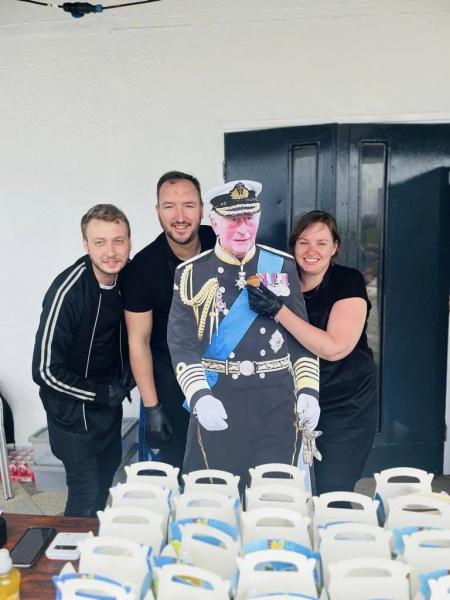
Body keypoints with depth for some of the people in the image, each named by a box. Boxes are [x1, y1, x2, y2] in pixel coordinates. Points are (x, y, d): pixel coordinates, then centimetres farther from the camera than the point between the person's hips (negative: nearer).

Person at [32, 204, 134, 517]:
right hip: (73, 407, -7)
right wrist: (102, 393, -17)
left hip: (110, 400, 7)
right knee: (87, 494, 0)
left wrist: (128, 371, -3)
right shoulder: (68, 292, -29)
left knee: (109, 471, 24)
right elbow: (46, 370, -25)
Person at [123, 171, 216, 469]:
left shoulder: (221, 244, -10)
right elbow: (139, 341, -13)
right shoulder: (143, 266, -17)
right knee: (173, 464, 6)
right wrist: (151, 407, -13)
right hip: (171, 380, -2)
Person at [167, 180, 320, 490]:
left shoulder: (283, 265, 5)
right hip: (216, 404, -1)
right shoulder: (192, 273, -1)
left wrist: (308, 391, 0)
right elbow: (182, 345, -6)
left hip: (277, 403, 2)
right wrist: (200, 398, -20)